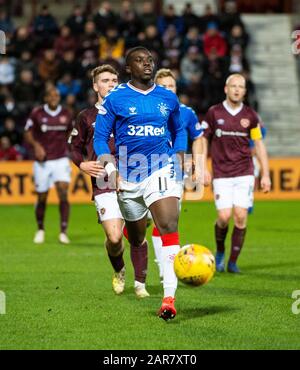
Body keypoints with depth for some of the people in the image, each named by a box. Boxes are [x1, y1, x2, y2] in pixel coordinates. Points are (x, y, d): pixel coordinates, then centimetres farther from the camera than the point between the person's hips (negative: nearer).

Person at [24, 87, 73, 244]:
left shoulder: (65, 114, 4)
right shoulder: (37, 113, -4)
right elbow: (28, 134, -1)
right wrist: (36, 145, -18)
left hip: (61, 160, 1)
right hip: (42, 162, -1)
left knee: (63, 193, -15)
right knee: (42, 198, 6)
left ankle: (63, 232, -12)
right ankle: (40, 229, 29)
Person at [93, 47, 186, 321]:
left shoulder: (169, 98, 9)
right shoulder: (115, 99, 0)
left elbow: (179, 131, 24)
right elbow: (100, 136, 2)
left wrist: (179, 159, 10)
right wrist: (110, 168, -11)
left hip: (162, 171, 0)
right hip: (129, 176, 0)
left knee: (169, 226, -21)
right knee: (136, 237, 10)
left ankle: (169, 297, -28)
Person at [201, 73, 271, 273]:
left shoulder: (250, 115, 5)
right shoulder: (214, 113, 1)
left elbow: (259, 144, 10)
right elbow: (203, 140, 8)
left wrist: (266, 174, 6)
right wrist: (203, 169, 0)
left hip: (244, 173, 1)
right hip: (221, 174, -1)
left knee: (241, 216, -9)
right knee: (224, 216, -11)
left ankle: (233, 261, 4)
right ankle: (220, 252, 18)